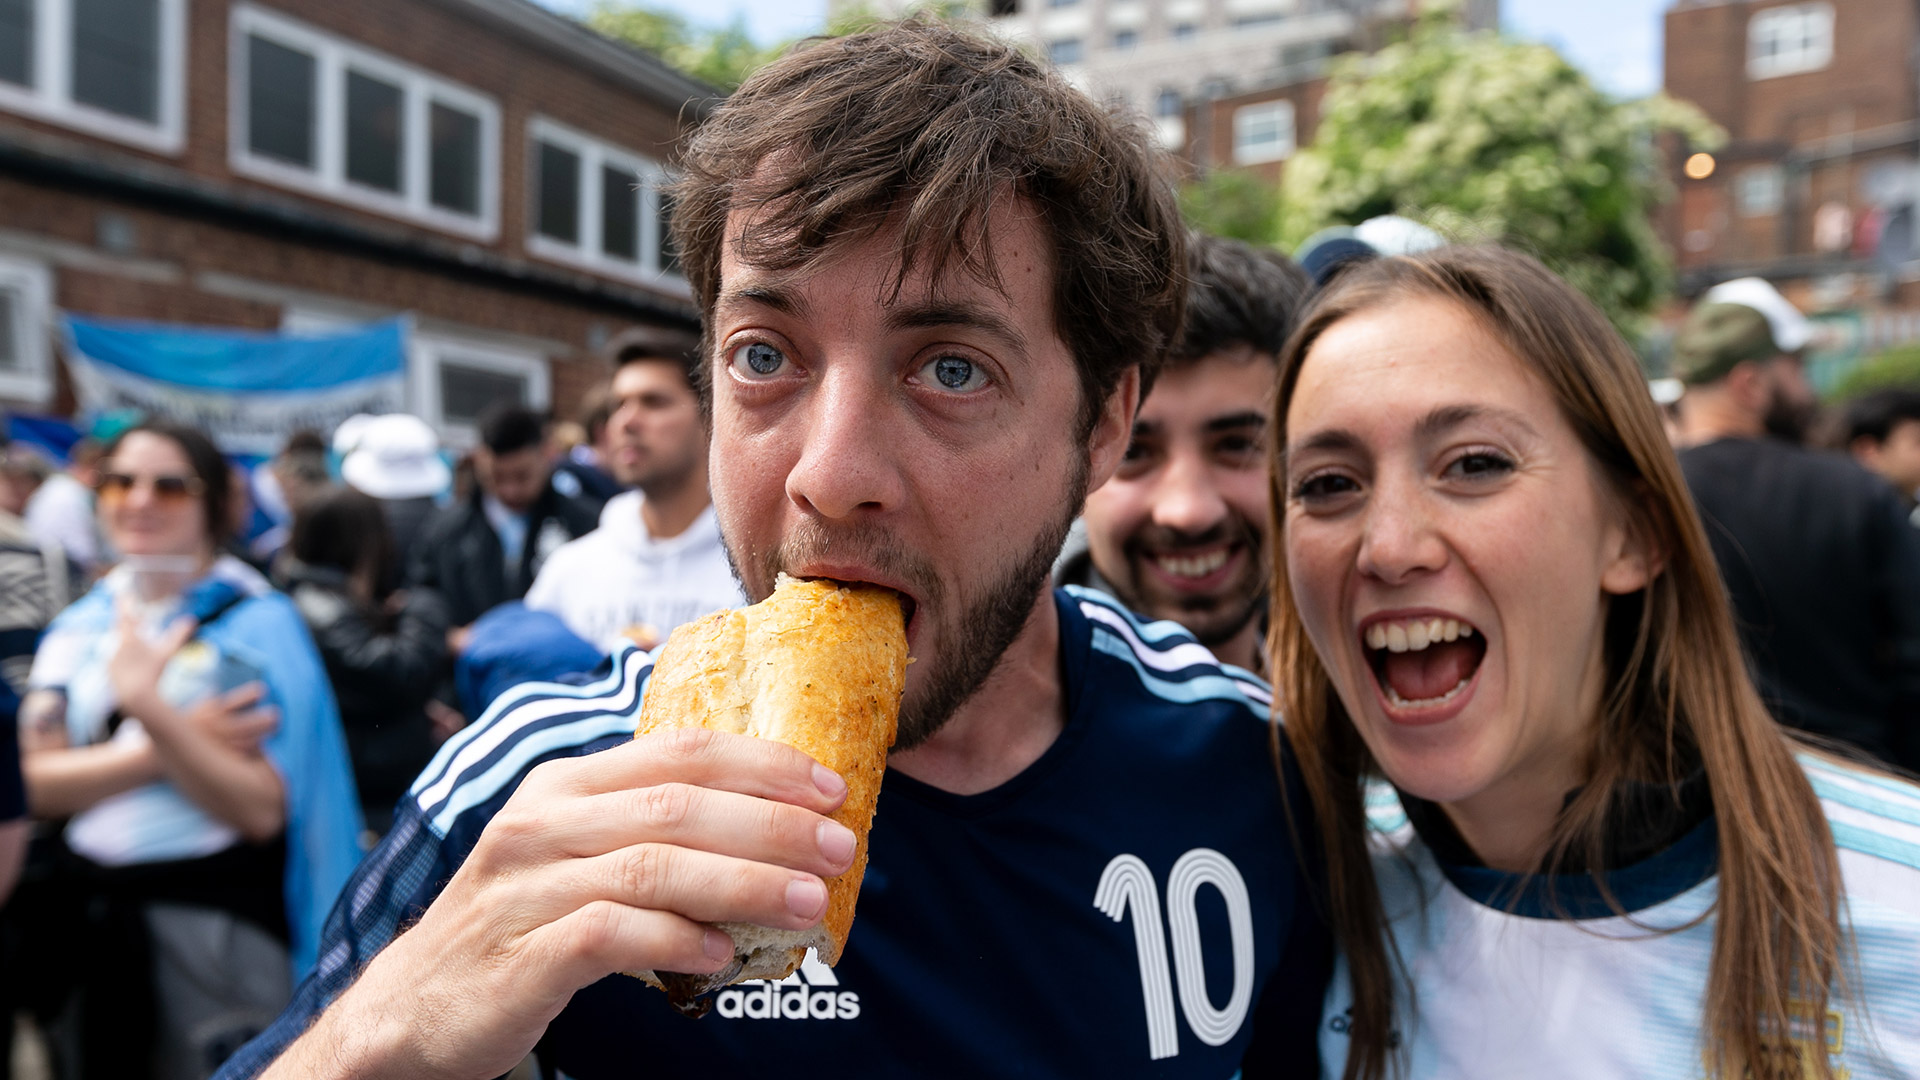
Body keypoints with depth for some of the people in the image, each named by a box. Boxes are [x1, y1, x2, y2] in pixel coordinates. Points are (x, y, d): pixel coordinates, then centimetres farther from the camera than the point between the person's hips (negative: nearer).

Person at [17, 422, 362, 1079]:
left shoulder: (257, 624, -9)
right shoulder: (81, 625, 7)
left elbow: (261, 810, -17)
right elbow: (33, 782, -5)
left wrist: (147, 708, -25)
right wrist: (175, 742, -17)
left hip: (218, 920, -5)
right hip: (92, 911, 5)